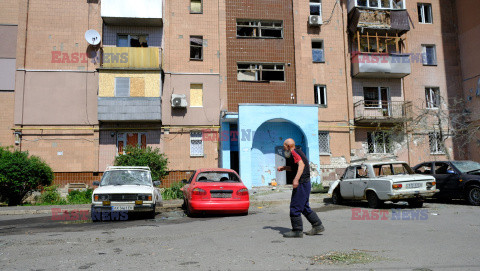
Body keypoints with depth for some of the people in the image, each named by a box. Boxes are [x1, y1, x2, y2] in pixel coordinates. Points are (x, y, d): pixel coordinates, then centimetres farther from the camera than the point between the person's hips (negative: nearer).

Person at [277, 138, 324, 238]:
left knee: (295, 207, -4)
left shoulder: (294, 152, -11)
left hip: (301, 184, -10)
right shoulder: (299, 152, 19)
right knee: (304, 207, 18)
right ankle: (318, 226, 20)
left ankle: (297, 231, 3)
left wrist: (296, 179, -35)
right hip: (306, 184, 10)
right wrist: (283, 168, 29)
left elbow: (301, 164, -27)